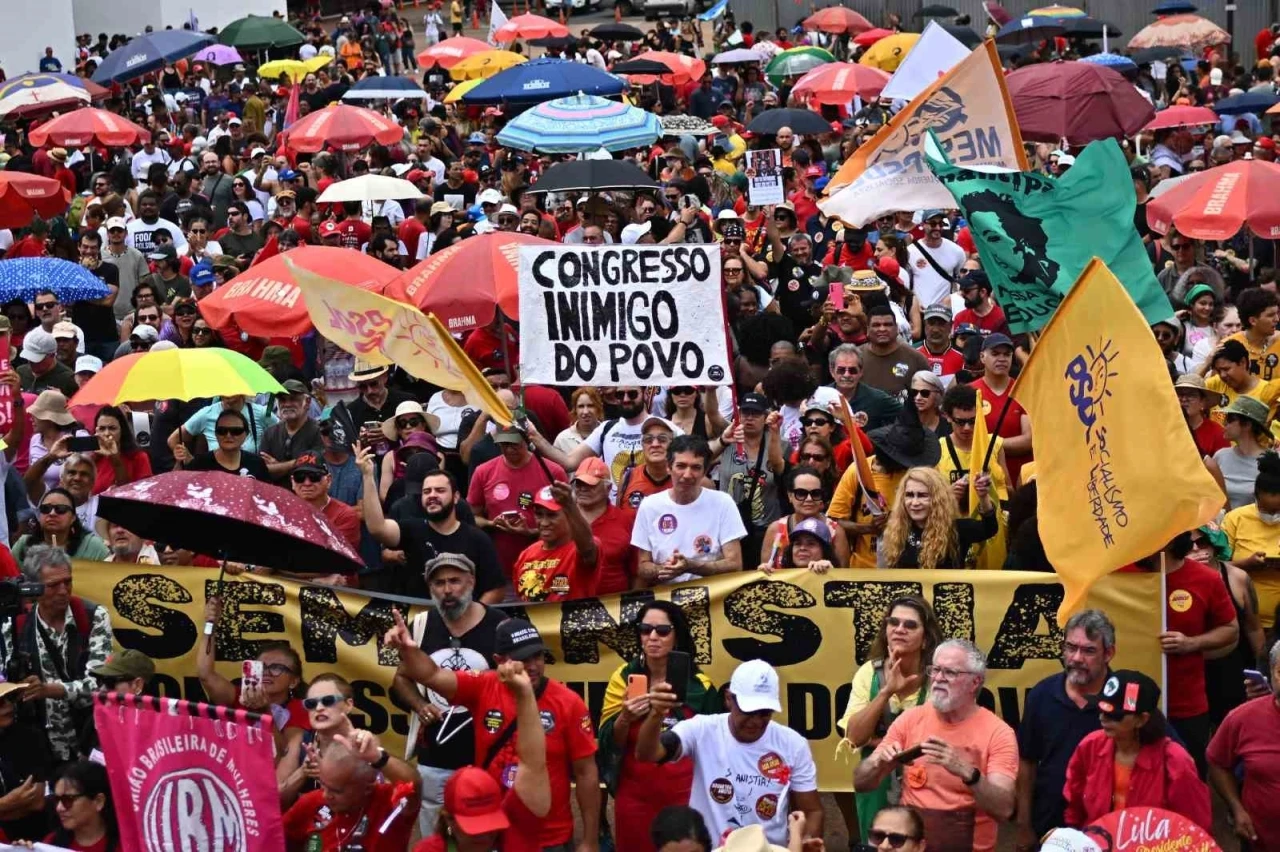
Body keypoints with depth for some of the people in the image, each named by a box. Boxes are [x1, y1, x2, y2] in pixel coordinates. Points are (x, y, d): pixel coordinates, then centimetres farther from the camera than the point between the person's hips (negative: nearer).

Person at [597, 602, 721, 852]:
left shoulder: (700, 685, -1)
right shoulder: (624, 677, 0)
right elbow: (609, 743, -2)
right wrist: (625, 719, -21)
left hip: (685, 796, -1)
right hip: (635, 796, 1)